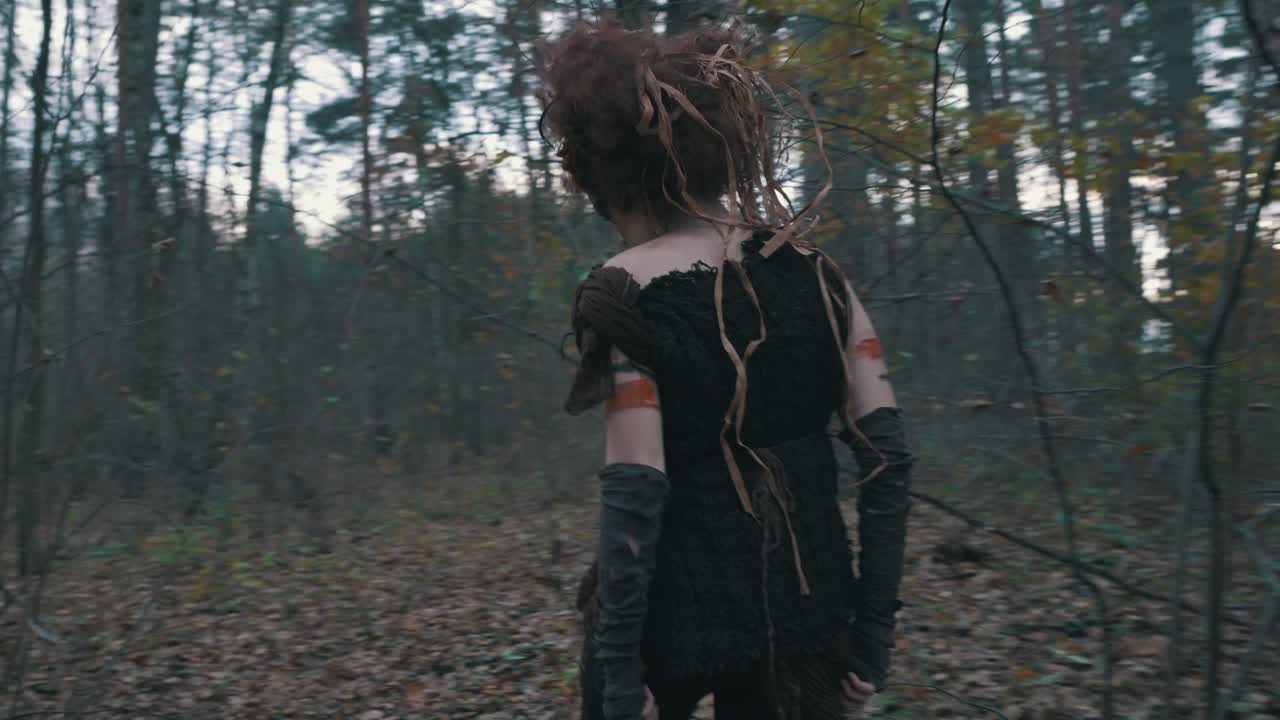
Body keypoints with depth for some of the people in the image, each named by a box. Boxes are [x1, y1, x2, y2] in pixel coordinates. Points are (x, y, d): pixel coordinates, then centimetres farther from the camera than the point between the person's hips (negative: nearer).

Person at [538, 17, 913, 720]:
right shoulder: (811, 267, 0)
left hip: (678, 607, -4)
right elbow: (887, 454, -2)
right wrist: (873, 631, 4)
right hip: (807, 602, 4)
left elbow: (634, 498, -19)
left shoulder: (625, 294, -15)